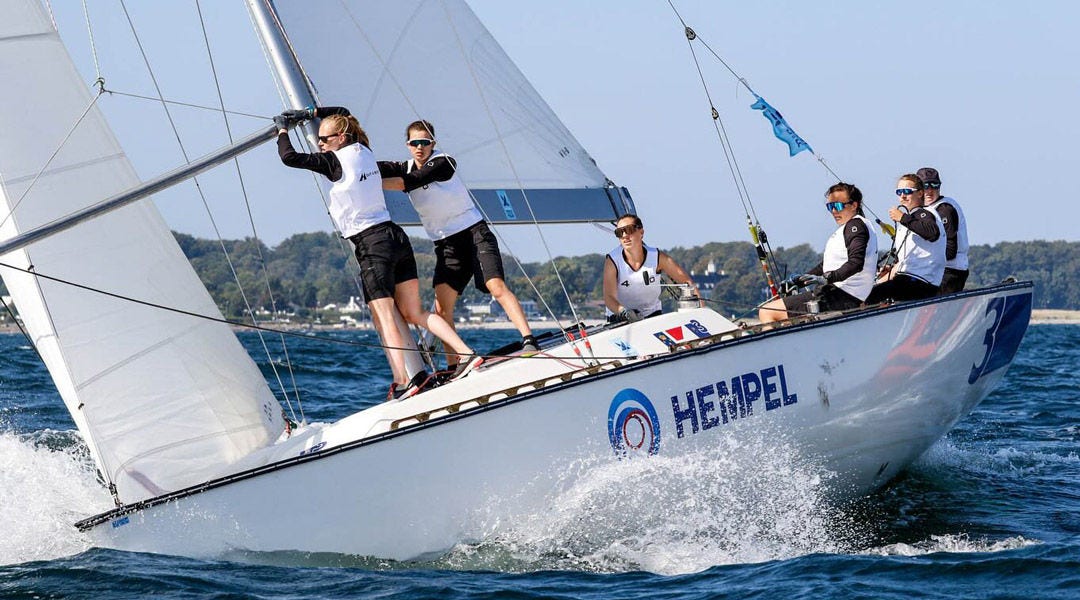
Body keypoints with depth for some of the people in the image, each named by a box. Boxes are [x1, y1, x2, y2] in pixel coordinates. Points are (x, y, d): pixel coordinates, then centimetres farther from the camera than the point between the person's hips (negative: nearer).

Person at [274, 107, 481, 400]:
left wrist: (283, 129, 8)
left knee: (384, 317, -8)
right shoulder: (363, 152, 12)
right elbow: (343, 113, 32)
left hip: (372, 244, -8)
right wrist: (310, 112, 28)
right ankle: (467, 354, 2)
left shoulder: (335, 161, -9)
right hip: (395, 236, 8)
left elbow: (289, 157, -9)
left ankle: (403, 380, -18)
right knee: (414, 313, 11)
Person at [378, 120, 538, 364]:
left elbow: (408, 182, -22)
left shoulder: (444, 163, -11)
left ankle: (529, 342, -26)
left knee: (497, 287, -21)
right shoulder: (405, 168, 9)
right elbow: (377, 169, -8)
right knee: (442, 307, -6)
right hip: (446, 244, 6)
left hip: (474, 232, -6)